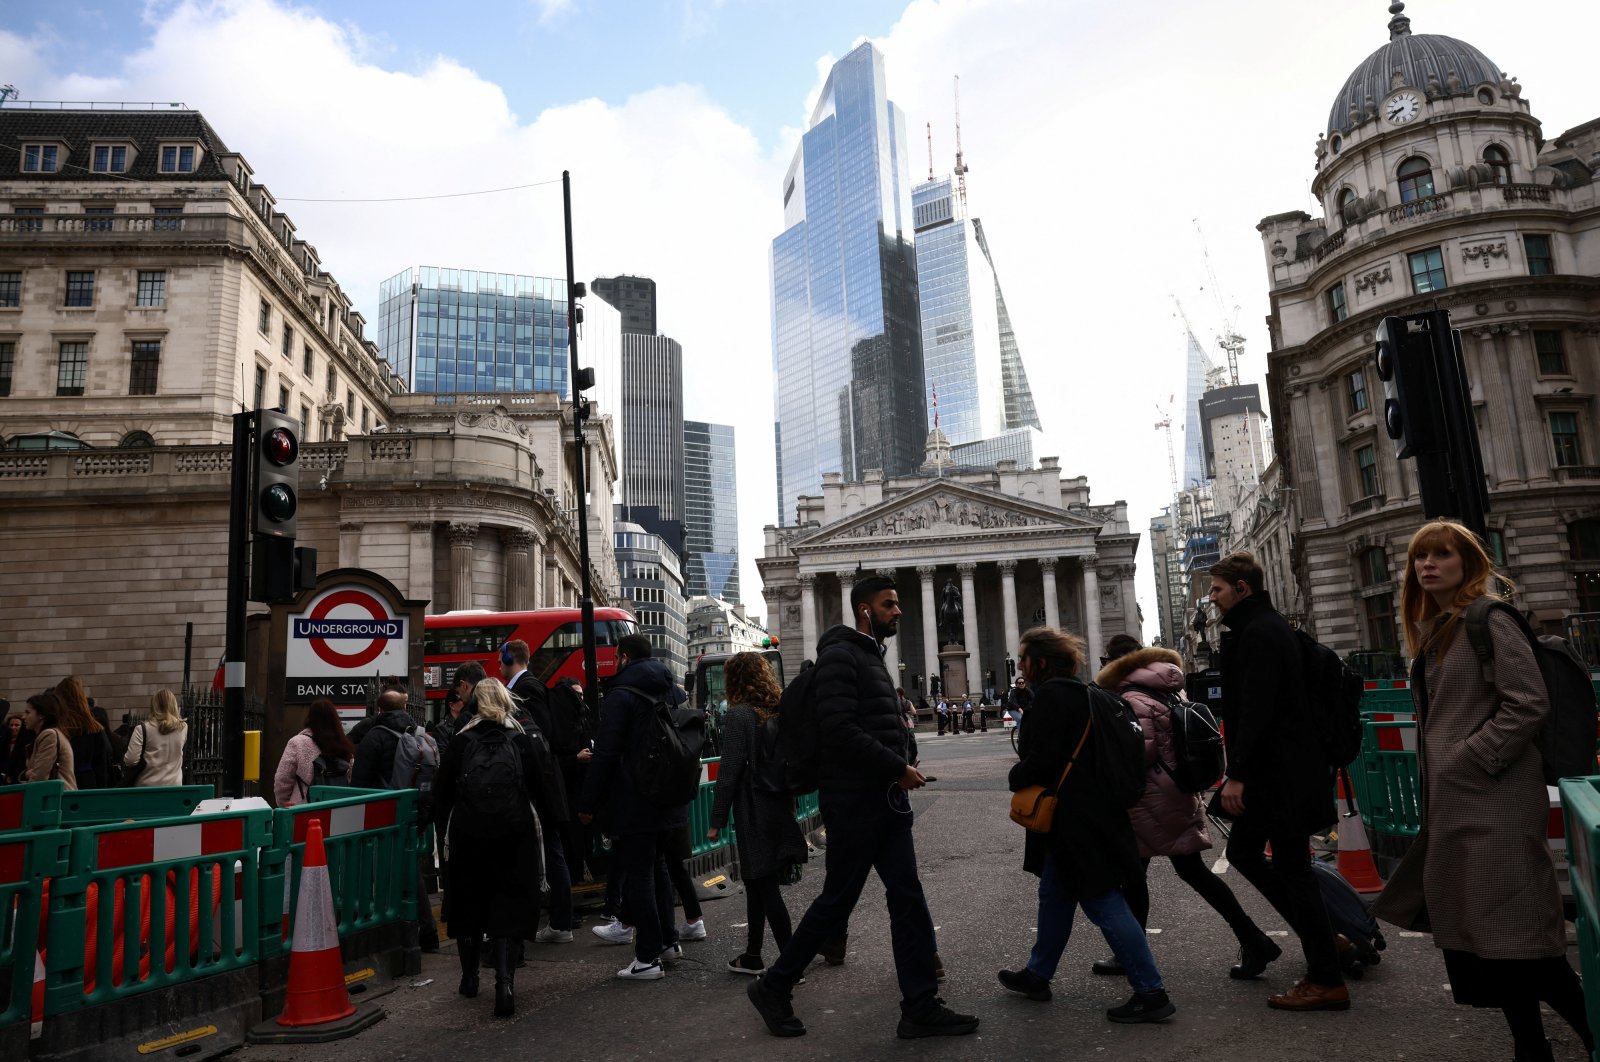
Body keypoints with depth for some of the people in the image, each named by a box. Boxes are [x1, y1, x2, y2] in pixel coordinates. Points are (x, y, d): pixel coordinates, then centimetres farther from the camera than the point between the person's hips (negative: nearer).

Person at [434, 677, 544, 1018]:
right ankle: (504, 980, -12)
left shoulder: (461, 742, -1)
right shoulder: (520, 741, 1)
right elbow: (537, 789, 3)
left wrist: (444, 834, 13)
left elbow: (442, 792, 2)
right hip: (514, 836, 0)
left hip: (468, 836, 0)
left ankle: (469, 978, 28)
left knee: (468, 904, 16)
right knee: (507, 907, 2)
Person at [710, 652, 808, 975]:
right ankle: (752, 957, 26)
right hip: (781, 808, 7)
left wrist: (717, 820, -10)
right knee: (758, 883, 17)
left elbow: (729, 771, -15)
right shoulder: (780, 711, 8)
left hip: (754, 812, -7)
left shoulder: (740, 715, -12)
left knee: (764, 886, -2)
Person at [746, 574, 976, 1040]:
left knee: (908, 899, 7)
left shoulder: (873, 657, 17)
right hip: (854, 800, -9)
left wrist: (907, 759, 5)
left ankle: (921, 1009, 14)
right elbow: (838, 729, -23)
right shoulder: (840, 655, -13)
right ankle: (773, 987, 19)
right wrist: (897, 768, -17)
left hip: (887, 799, 9)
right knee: (835, 902, 1)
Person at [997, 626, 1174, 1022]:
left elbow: (1042, 760, -22)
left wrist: (1015, 778, -3)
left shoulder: (1051, 695, -17)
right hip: (1089, 814, 11)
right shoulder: (1079, 692, 14)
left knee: (1104, 904, -4)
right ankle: (1037, 975, 33)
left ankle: (1151, 992, 2)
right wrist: (1025, 777, 11)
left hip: (1076, 820, -11)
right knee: (1054, 896, 20)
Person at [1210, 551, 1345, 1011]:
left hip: (1278, 773, -10)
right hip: (1276, 770, 10)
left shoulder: (1257, 633, -16)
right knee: (1242, 849, 16)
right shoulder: (1268, 626, 16)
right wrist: (1240, 770, 21)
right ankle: (1323, 940, 23)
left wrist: (1237, 774, -23)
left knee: (1291, 867, -3)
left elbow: (1255, 710, -24)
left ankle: (1326, 981, 7)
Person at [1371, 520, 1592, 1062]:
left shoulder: (1486, 620, -9)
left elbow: (1529, 703, -17)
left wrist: (1471, 758, -16)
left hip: (1494, 802, -9)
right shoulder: (1430, 631, 16)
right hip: (1450, 803, 9)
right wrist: (1431, 784, 15)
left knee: (1515, 937, -6)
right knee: (1473, 935, 12)